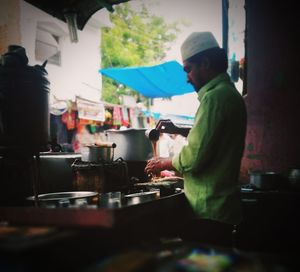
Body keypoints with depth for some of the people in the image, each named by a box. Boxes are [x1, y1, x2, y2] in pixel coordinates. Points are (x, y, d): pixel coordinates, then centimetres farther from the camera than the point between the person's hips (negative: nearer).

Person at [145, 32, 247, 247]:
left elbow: (195, 158, -21)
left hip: (208, 211, -10)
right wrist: (179, 130, 19)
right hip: (224, 207, 10)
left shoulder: (214, 97, -17)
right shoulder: (231, 94, 15)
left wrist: (162, 164, -3)